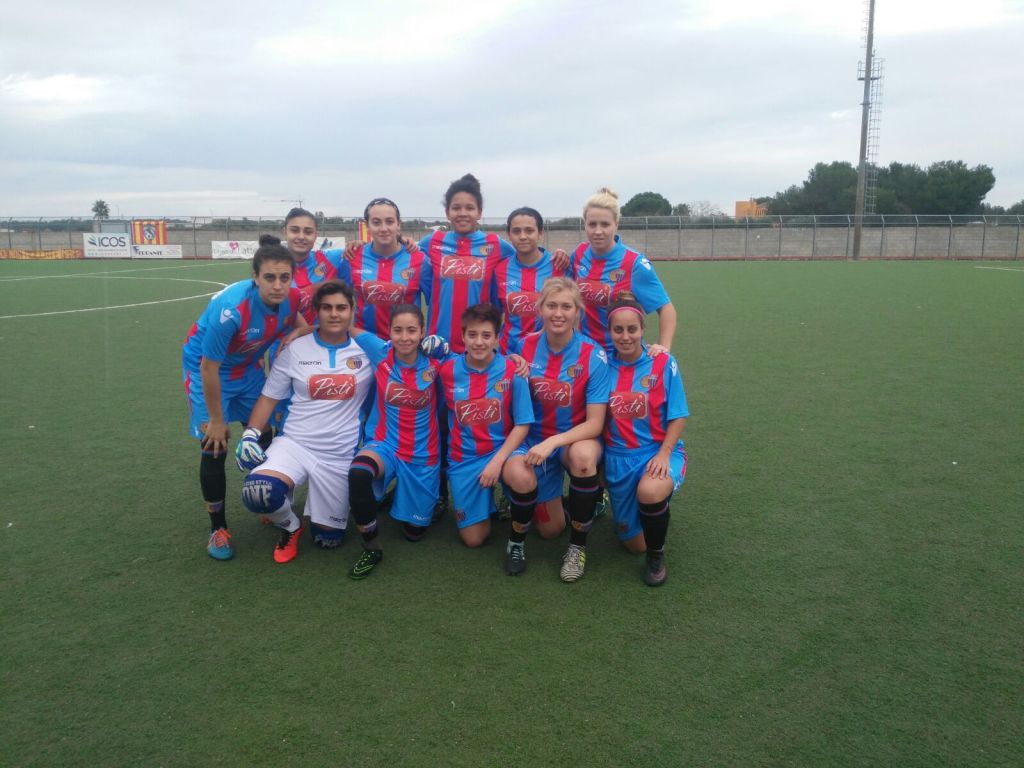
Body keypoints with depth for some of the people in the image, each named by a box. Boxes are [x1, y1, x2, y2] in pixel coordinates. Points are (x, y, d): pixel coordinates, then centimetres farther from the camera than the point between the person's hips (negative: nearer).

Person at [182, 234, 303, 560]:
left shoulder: (292, 298, -22)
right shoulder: (230, 309, -38)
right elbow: (209, 367, -26)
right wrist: (216, 419, -17)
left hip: (248, 367, 6)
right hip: (206, 366, -5)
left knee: (263, 436, 10)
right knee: (215, 446, -6)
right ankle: (218, 529, 11)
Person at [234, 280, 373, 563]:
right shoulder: (295, 349, 1)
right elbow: (270, 397, 5)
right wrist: (250, 434, -7)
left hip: (341, 456, 0)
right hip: (294, 444, 0)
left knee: (327, 539, 5)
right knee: (258, 492, -30)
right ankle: (290, 526, 6)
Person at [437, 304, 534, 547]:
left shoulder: (512, 371, -12)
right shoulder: (447, 370, -8)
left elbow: (522, 425, -11)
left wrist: (497, 461, -20)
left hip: (502, 449, -1)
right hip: (464, 457, 2)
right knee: (473, 538, 0)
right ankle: (485, 498, 33)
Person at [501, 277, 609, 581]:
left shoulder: (593, 355, -15)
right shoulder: (526, 347, -8)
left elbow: (594, 423, -17)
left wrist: (553, 442, -30)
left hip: (577, 439, -1)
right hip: (533, 438, 1)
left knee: (583, 454, -37)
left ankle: (578, 545, -14)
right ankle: (517, 539, 9)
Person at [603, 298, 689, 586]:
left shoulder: (663, 364, -8)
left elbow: (677, 417, -6)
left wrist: (664, 454, -20)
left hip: (659, 451, -3)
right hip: (618, 457, 3)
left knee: (649, 492, -39)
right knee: (634, 545, 8)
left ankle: (657, 556, -9)